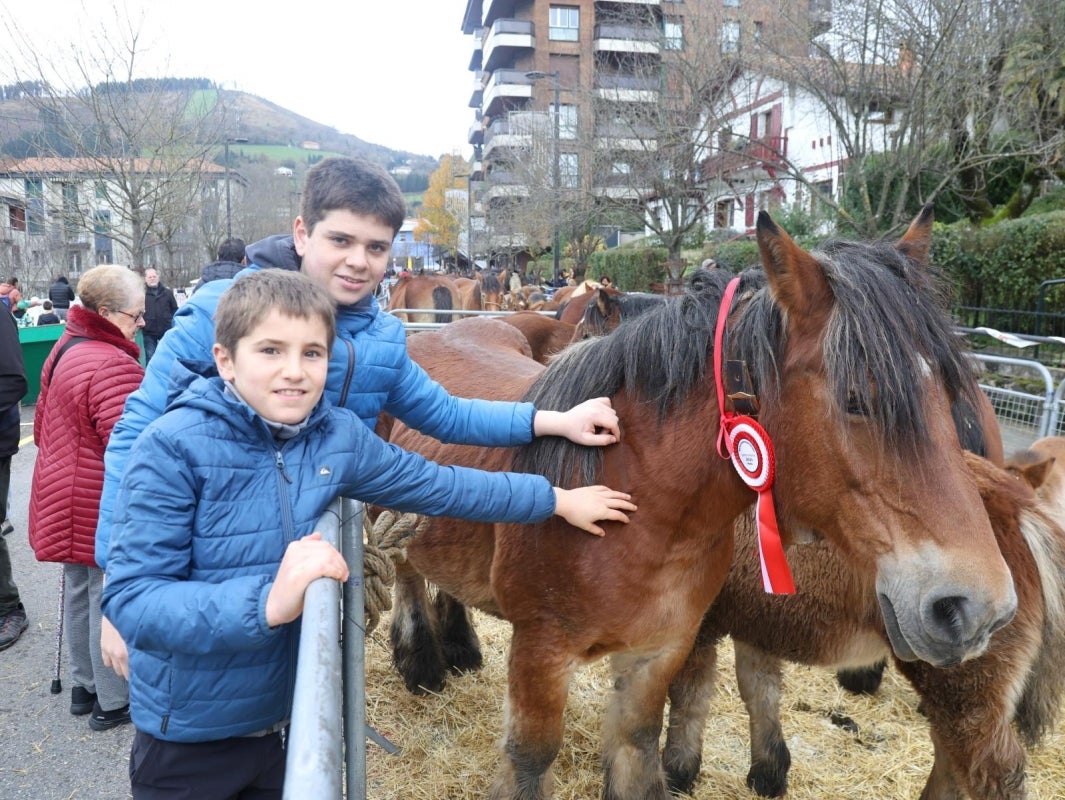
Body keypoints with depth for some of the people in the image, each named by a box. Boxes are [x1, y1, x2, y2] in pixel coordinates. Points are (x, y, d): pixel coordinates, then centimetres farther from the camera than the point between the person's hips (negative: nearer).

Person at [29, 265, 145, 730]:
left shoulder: (65, 348, 10)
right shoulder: (111, 366, -24)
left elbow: (44, 424, 20)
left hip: (64, 495, 10)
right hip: (104, 505, -10)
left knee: (80, 590, 20)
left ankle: (84, 686, 35)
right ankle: (113, 702, 15)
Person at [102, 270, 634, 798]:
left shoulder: (339, 437, -8)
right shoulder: (173, 448, -22)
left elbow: (438, 486, 2)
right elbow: (131, 598, -25)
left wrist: (558, 500, 9)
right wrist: (268, 602, -40)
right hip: (188, 737, -3)